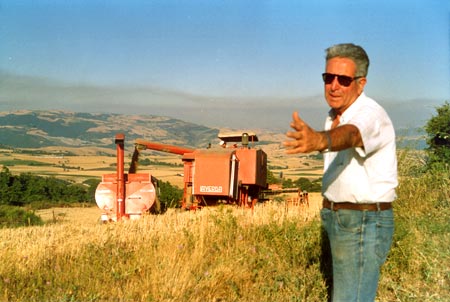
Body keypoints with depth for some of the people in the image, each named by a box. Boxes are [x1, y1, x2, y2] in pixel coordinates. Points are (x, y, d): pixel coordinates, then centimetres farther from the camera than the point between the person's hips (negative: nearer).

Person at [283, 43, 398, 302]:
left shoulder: (371, 115, -21)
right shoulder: (334, 116, 8)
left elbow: (350, 135, -44)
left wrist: (319, 140, -63)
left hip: (365, 224, -9)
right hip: (337, 219, 9)